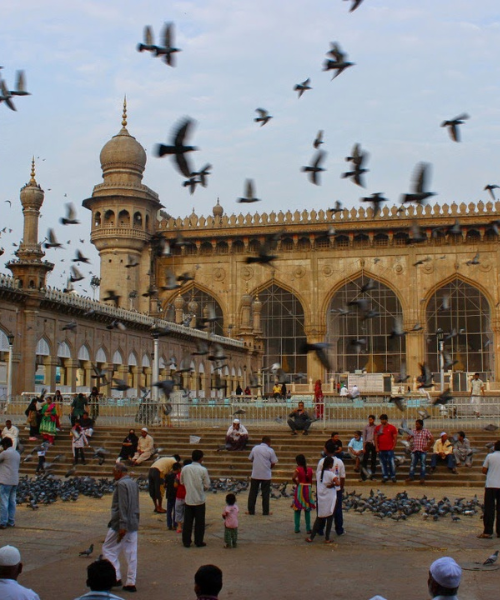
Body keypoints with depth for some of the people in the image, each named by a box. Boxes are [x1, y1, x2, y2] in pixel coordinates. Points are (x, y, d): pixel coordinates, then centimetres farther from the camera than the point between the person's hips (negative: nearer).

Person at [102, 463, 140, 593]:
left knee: (108, 549, 5)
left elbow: (123, 507, -21)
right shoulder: (134, 484, 12)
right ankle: (131, 583, 9)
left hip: (121, 525, -8)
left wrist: (122, 526, -22)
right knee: (131, 553, 8)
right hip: (133, 525, 8)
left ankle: (116, 577, 1)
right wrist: (135, 521, 19)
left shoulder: (121, 484, -15)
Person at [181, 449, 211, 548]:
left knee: (187, 521, 11)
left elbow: (182, 482, 7)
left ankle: (186, 542, 16)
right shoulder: (203, 470, -13)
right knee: (199, 522, 9)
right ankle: (199, 542, 15)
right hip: (199, 499, -3)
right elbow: (207, 485, -6)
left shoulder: (185, 468, -4)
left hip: (188, 499, 3)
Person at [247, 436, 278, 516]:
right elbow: (273, 463, -5)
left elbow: (250, 459, 9)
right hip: (266, 475, -2)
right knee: (265, 494, 6)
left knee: (253, 493, 10)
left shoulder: (255, 448, 2)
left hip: (255, 474, 2)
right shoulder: (270, 450, -6)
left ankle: (251, 510, 12)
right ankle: (265, 511, 9)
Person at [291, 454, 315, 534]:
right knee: (307, 510, 12)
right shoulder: (310, 469, 1)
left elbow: (293, 478, -26)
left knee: (297, 509, 8)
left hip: (300, 488, -3)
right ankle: (308, 529, 11)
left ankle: (297, 528, 6)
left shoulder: (298, 469, -10)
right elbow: (311, 481, 6)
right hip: (308, 489, 3)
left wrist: (296, 483, -9)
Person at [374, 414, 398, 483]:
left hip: (389, 449, -3)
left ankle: (393, 476, 5)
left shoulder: (392, 428, 0)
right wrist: (376, 447, 1)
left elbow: (395, 438, 1)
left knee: (391, 463, -4)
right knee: (383, 463, 6)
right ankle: (385, 476, 13)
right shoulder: (378, 428, 7)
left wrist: (393, 447, -5)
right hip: (381, 449, 3)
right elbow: (376, 438, 8)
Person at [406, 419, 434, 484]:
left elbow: (432, 440, -1)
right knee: (412, 464, 3)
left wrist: (427, 446, -7)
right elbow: (409, 438, 20)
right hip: (414, 451, 3)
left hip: (422, 451, -3)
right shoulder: (413, 431, 12)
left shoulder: (426, 431, 1)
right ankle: (411, 477, 8)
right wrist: (409, 437, -2)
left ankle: (422, 478, 5)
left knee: (423, 464, 1)